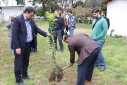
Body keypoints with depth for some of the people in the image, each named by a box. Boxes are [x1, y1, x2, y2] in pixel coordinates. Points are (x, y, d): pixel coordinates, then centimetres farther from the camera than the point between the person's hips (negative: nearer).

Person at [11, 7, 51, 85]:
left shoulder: (31, 21, 7)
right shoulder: (17, 19, -16)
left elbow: (37, 29, 12)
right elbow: (15, 34, -18)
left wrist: (46, 34, -3)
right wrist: (17, 47, -20)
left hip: (28, 44, 7)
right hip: (20, 45, -7)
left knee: (26, 61, 21)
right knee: (18, 63, 4)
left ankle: (24, 75, 40)